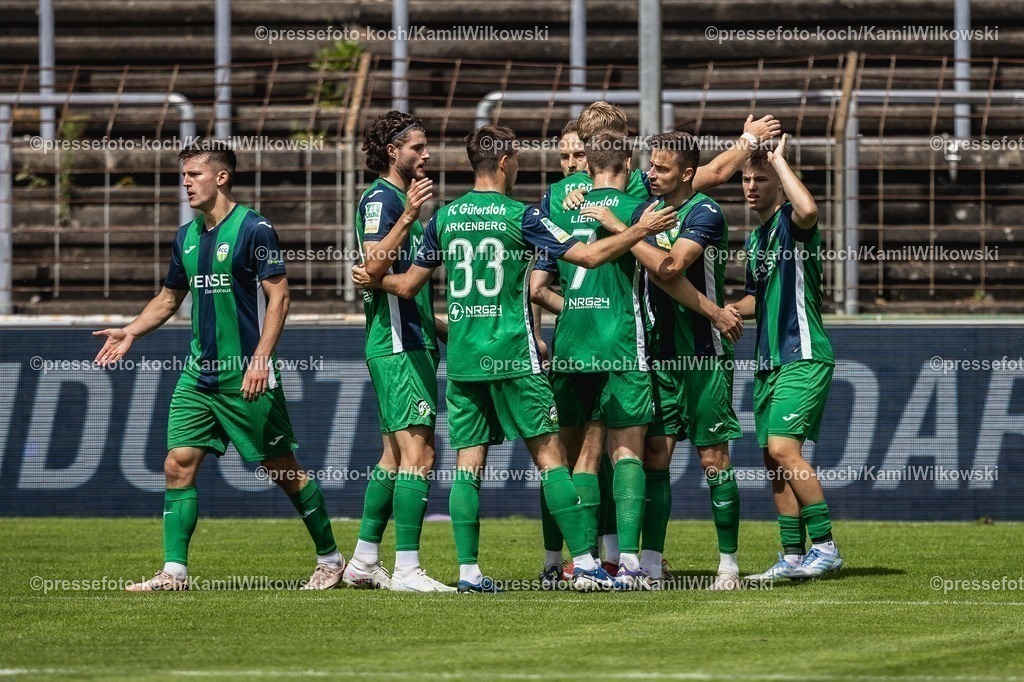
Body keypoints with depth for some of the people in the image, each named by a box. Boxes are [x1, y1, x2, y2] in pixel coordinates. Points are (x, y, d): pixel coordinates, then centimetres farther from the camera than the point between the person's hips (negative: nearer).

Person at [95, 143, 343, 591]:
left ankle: (330, 559, 16)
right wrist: (129, 333, 9)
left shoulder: (253, 230, -10)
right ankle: (174, 571, -3)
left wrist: (260, 360, -21)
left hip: (246, 380, -7)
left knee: (282, 469, 1)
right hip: (199, 376, 7)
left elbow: (278, 297, -13)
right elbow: (169, 298, 23)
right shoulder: (187, 236, 11)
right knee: (179, 464, -4)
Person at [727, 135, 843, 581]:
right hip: (770, 361, 9)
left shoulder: (791, 223, -9)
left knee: (783, 447, -18)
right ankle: (793, 557, 10)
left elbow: (808, 209, -35)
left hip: (803, 357, -9)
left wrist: (778, 159, -24)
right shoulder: (755, 237, 17)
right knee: (774, 459, 6)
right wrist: (725, 310, 11)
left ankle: (825, 547, -12)